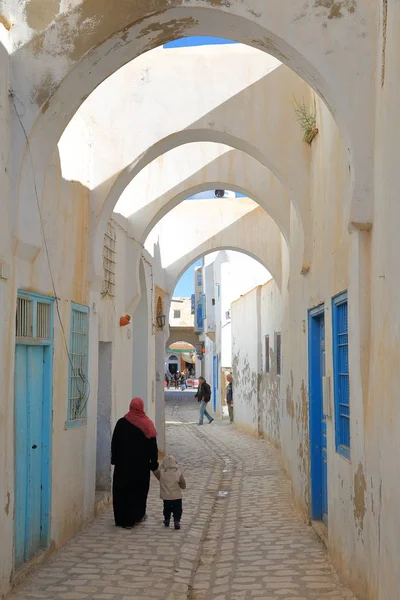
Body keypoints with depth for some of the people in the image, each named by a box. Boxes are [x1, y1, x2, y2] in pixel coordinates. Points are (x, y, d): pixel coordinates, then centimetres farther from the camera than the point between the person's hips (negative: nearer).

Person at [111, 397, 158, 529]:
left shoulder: (121, 423, -4)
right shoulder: (147, 424, -9)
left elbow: (114, 444, 3)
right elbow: (152, 446, -7)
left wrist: (114, 459, 13)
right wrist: (154, 462, 1)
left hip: (123, 464, 1)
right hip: (141, 464, -1)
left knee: (122, 489, 7)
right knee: (139, 489, 13)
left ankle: (122, 519, 9)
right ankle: (136, 516, 22)